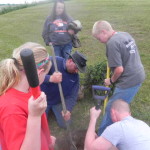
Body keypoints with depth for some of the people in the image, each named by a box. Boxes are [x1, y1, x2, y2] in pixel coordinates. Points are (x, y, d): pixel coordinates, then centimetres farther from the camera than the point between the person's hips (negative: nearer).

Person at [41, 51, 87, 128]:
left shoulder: (75, 76, -12)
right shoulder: (53, 62, -26)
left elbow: (72, 96, -12)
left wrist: (68, 110, -29)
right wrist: (50, 78, -54)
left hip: (58, 102, 3)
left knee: (65, 125, 6)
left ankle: (54, 110, 32)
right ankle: (48, 110, 29)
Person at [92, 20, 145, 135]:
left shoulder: (112, 43, -19)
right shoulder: (126, 34, 9)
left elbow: (119, 69, -21)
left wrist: (111, 81, -5)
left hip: (128, 81, -9)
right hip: (138, 76, 9)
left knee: (111, 109, 4)